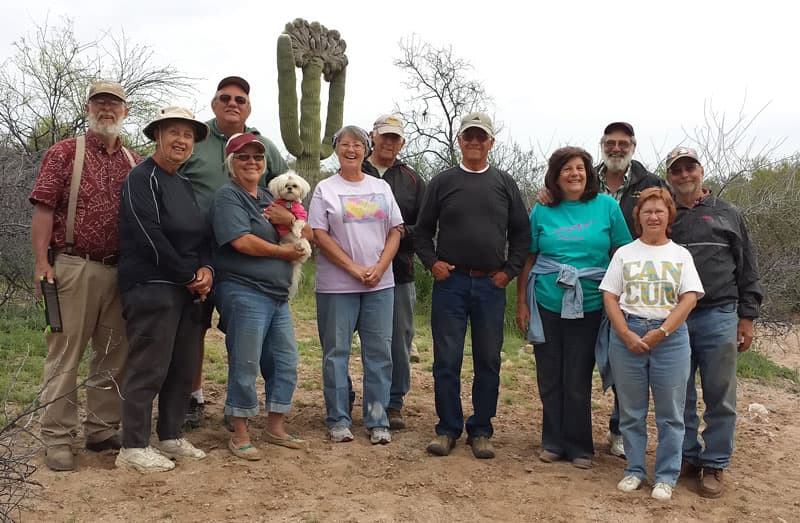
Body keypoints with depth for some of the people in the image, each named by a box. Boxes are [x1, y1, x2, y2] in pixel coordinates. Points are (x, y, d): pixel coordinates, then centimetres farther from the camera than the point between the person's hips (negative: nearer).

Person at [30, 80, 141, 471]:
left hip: (120, 272, 5)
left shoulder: (134, 163, 13)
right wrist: (42, 262, -13)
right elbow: (43, 209, -5)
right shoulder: (64, 153, 2)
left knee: (114, 355, 10)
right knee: (65, 355, 0)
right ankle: (57, 439, 8)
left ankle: (102, 430, 22)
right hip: (73, 267, -4)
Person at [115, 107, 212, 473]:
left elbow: (203, 234, 16)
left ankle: (171, 437, 23)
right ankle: (133, 448, 4)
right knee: (149, 368, -6)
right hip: (151, 288, -8)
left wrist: (206, 269, -3)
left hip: (188, 289, 8)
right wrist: (189, 276, -12)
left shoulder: (184, 184, 18)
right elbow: (150, 237, -16)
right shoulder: (141, 179, -7)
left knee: (184, 368, 11)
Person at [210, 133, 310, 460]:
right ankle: (240, 436, 13)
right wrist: (284, 252, -8)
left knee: (286, 363, 12)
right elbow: (242, 241, -20)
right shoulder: (228, 196, -5)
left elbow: (308, 235, 14)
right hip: (245, 294, -8)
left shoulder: (270, 199, 17)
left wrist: (290, 220, -8)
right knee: (245, 367, -1)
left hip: (278, 295, 8)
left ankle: (275, 428, 25)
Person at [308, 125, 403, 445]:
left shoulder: (381, 188, 11)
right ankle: (338, 421, 14)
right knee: (336, 352, 3)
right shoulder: (325, 189, 3)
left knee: (379, 352, 4)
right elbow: (320, 235, -5)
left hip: (380, 284, 3)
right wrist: (355, 268, -13)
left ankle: (377, 421, 13)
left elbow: (395, 231, 8)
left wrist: (379, 268, -8)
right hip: (337, 286, -3)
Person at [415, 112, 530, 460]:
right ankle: (448, 429, 14)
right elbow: (422, 230, 10)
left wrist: (509, 271, 1)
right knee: (446, 361, 2)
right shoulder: (442, 182, 7)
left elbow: (521, 232, 11)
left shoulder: (504, 183, 9)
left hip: (491, 286, 1)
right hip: (450, 282, -1)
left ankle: (480, 431, 18)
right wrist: (432, 262, -5)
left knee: (488, 362, 6)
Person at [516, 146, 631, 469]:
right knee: (550, 379, 9)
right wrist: (522, 303, 4)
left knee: (578, 381, 4)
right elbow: (528, 260, 7)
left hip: (588, 307, -1)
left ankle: (579, 447, 20)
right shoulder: (542, 211, 4)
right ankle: (553, 443, 24)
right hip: (546, 306, 2)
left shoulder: (606, 206, 2)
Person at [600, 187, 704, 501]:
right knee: (631, 410, 8)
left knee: (670, 412, 2)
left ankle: (666, 476, 14)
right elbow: (610, 296, 2)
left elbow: (689, 298, -2)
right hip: (627, 334, 1)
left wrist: (661, 333, -12)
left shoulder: (680, 255, 7)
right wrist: (627, 336, -10)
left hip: (670, 336, 0)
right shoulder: (624, 253, 8)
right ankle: (634, 470, 21)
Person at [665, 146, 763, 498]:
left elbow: (747, 270, 7)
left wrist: (747, 317, 2)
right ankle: (687, 457, 21)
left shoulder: (726, 214, 8)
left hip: (717, 317, -1)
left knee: (719, 397, 3)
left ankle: (714, 465, 14)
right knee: (680, 396, 8)